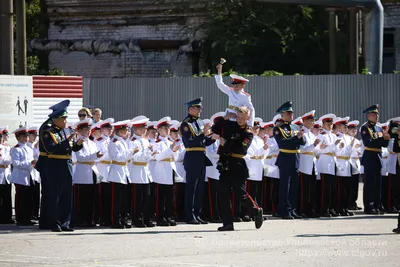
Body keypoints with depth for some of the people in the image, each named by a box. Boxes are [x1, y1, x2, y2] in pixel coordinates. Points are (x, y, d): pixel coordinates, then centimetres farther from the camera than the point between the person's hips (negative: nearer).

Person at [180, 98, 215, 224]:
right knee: (191, 189, -5)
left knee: (200, 189, 9)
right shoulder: (186, 124, -9)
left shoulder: (200, 123, 16)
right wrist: (203, 134, -24)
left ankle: (197, 215, 14)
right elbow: (190, 142, -20)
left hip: (201, 159, 8)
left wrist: (212, 138, 2)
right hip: (192, 159, -8)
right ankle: (190, 217, -2)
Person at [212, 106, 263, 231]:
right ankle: (227, 223, 2)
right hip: (225, 164, 5)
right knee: (223, 193, 0)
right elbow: (215, 130, 16)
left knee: (240, 193, -5)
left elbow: (241, 149, -16)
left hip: (237, 165, -5)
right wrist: (224, 119, 3)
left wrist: (226, 143, -19)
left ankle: (257, 211, 21)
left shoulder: (248, 133, -4)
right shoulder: (229, 125, 11)